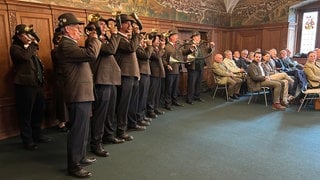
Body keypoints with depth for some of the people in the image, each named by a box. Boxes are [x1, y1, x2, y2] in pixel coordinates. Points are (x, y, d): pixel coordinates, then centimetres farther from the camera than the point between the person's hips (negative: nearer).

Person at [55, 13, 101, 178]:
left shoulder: (71, 44, 18)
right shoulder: (65, 45, -17)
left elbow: (85, 55, 19)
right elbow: (91, 54, -29)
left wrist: (90, 41, 11)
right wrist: (94, 39, -12)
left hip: (82, 93, 11)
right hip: (78, 95, -11)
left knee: (82, 129, 20)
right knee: (78, 130, -3)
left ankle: (80, 157, 35)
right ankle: (73, 166, 10)